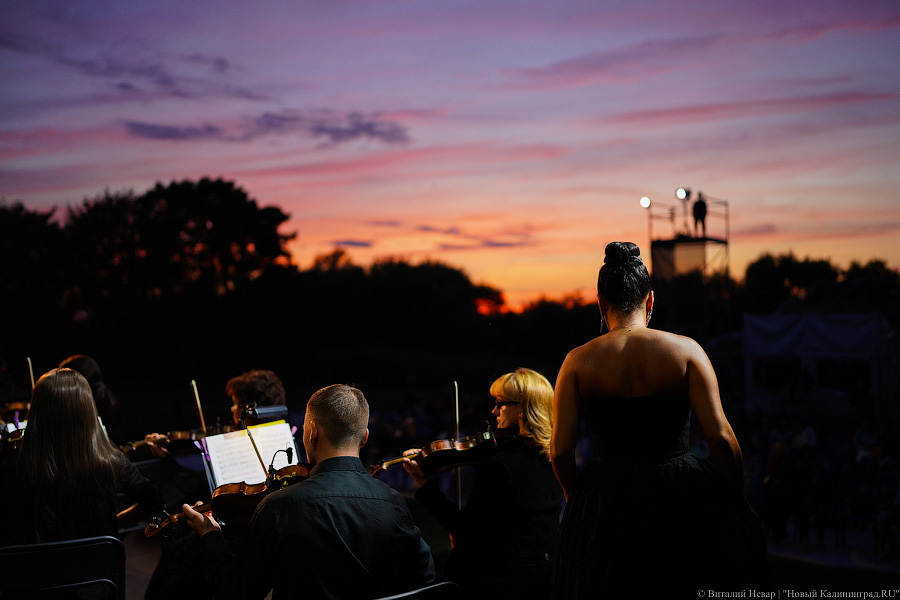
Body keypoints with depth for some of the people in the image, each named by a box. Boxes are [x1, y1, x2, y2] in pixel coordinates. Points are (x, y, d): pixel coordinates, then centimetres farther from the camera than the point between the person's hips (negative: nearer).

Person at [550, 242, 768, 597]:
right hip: (678, 498, -1)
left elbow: (560, 451, -6)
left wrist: (576, 498, 12)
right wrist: (738, 498, 2)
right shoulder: (685, 350, -7)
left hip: (605, 502, 1)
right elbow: (720, 436, -11)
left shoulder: (578, 361, -4)